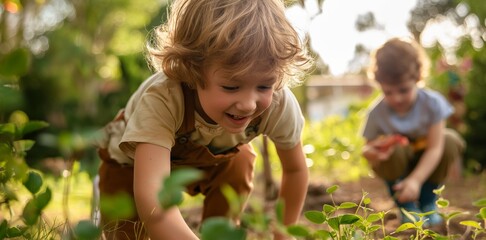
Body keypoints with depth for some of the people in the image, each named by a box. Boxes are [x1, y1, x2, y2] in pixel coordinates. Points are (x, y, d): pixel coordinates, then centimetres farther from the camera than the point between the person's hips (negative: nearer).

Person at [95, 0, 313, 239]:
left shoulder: (279, 104, -34)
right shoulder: (160, 99, -46)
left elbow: (295, 168, -14)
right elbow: (150, 195, -58)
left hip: (209, 159, 4)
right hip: (131, 163, -3)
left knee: (241, 161, -22)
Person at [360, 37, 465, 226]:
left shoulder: (432, 102, -24)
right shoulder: (377, 112, -22)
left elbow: (434, 148, -27)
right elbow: (369, 146, -16)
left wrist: (415, 180, -39)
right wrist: (370, 152, -43)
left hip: (425, 165, 1)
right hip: (395, 165, -1)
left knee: (451, 141, -27)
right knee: (393, 151, -34)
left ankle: (428, 202, -4)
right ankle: (406, 207, -8)